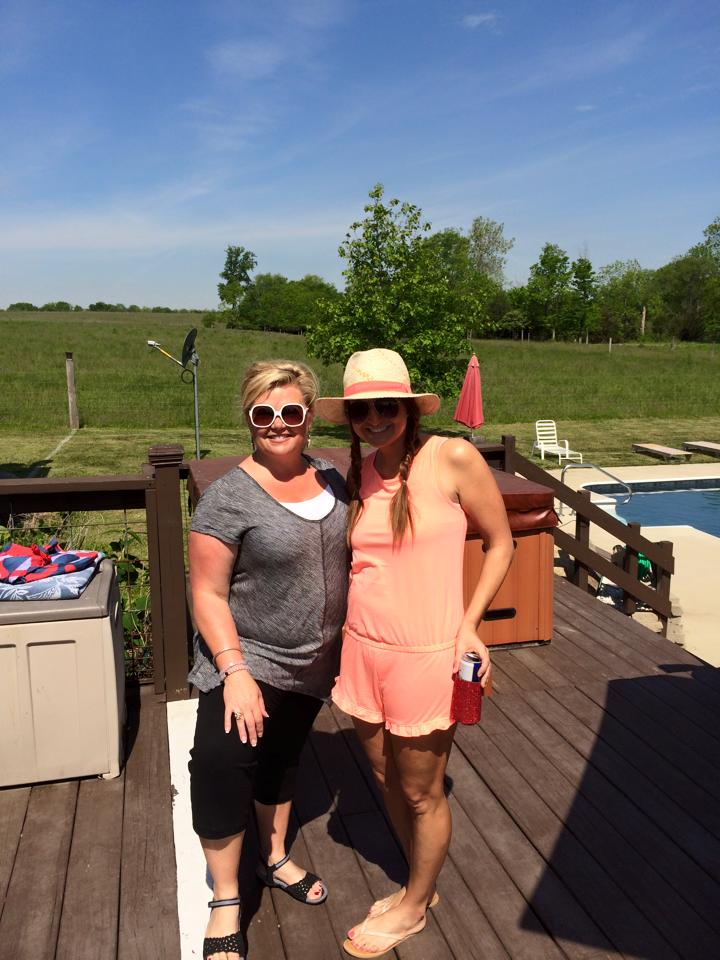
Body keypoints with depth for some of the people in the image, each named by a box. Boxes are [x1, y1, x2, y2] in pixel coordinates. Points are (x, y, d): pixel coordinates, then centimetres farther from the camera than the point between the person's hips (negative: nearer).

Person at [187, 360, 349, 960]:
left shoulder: (331, 481, -1)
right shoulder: (229, 497, -19)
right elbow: (207, 594, -17)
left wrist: (348, 647, 11)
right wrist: (235, 672, -23)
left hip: (312, 663, 5)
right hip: (247, 660, -5)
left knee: (282, 759, 22)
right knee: (223, 763, -15)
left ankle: (275, 860, 46)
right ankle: (225, 904, 10)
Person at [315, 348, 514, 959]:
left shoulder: (452, 459, -13)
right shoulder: (357, 475, 3)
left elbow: (500, 544, -4)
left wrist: (469, 626, -11)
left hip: (424, 656, -5)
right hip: (363, 651, 6)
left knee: (421, 794, 14)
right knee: (387, 780, 21)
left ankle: (412, 908, 40)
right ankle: (422, 884, 46)